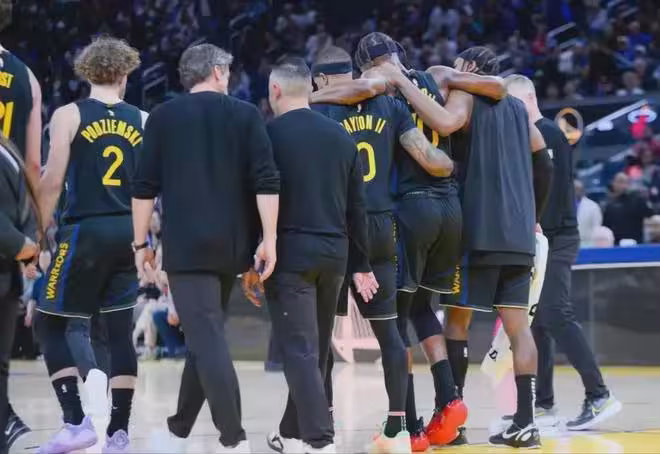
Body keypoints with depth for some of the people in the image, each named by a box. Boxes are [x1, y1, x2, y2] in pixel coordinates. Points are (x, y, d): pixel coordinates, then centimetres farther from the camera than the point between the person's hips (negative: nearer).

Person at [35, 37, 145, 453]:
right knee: (121, 331, 10)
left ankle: (77, 421, -11)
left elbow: (53, 180, -7)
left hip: (85, 231, -4)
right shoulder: (144, 121, 8)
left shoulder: (69, 116, -2)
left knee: (52, 323, 6)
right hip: (129, 233, 4)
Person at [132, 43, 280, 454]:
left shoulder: (164, 117, 4)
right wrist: (269, 239, -3)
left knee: (208, 340, -7)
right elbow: (267, 182, -4)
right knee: (206, 335, 16)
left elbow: (146, 188, 2)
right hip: (232, 245, 3)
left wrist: (141, 243, 9)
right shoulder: (246, 115, 6)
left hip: (187, 245, -3)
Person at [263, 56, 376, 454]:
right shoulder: (341, 136, 10)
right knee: (316, 350, 16)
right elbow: (357, 207, 12)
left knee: (300, 351, -7)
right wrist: (361, 264, 17)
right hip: (334, 253, 6)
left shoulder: (269, 135, -5)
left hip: (290, 253, -5)